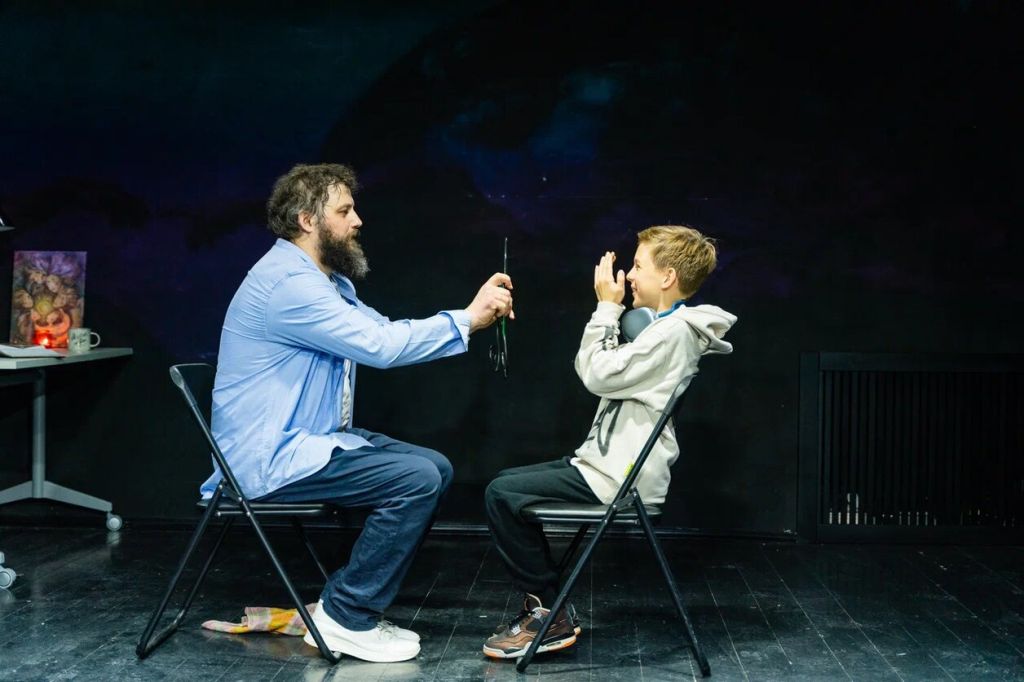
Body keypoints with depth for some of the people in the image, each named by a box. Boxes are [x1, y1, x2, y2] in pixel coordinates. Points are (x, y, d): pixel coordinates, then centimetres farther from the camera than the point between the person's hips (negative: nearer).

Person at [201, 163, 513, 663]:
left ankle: (346, 601, 9)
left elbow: (386, 331, 12)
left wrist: (472, 314, 0)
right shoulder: (288, 282, -20)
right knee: (417, 479, -20)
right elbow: (380, 345, -25)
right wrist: (467, 320, -16)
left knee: (435, 468, 6)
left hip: (311, 439, 11)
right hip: (273, 458, -11)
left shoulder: (324, 279, 15)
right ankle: (346, 618, -7)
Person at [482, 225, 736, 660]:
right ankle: (544, 602, 12)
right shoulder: (668, 327, 14)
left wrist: (608, 307, -11)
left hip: (619, 481, -11)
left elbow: (598, 375, -19)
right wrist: (610, 310, 6)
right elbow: (591, 370, 16)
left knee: (502, 495, -14)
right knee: (507, 482, 13)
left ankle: (550, 615, -5)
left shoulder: (672, 332, -18)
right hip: (614, 467, 11)